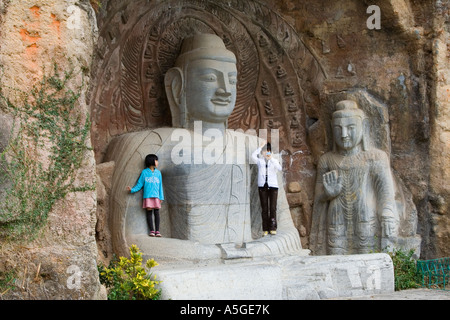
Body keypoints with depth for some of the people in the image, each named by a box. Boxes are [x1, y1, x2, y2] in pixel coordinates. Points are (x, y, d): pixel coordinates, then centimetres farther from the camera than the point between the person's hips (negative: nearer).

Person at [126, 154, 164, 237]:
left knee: (156, 212, -3)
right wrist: (132, 189, -8)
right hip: (147, 196, -2)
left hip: (156, 196, 2)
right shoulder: (144, 172, 5)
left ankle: (157, 231, -2)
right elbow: (139, 184, 7)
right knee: (149, 212, -3)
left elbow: (160, 186, 13)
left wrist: (161, 197, 7)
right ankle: (151, 230, -1)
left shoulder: (158, 173, 12)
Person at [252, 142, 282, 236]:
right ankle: (265, 229, 2)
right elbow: (253, 155, -12)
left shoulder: (274, 161, 10)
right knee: (264, 208, 0)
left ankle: (273, 228, -1)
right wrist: (261, 146, -9)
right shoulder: (260, 161, 9)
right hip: (262, 186, 0)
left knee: (273, 208, -5)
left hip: (273, 186, 0)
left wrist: (271, 159, -18)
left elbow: (279, 168, -10)